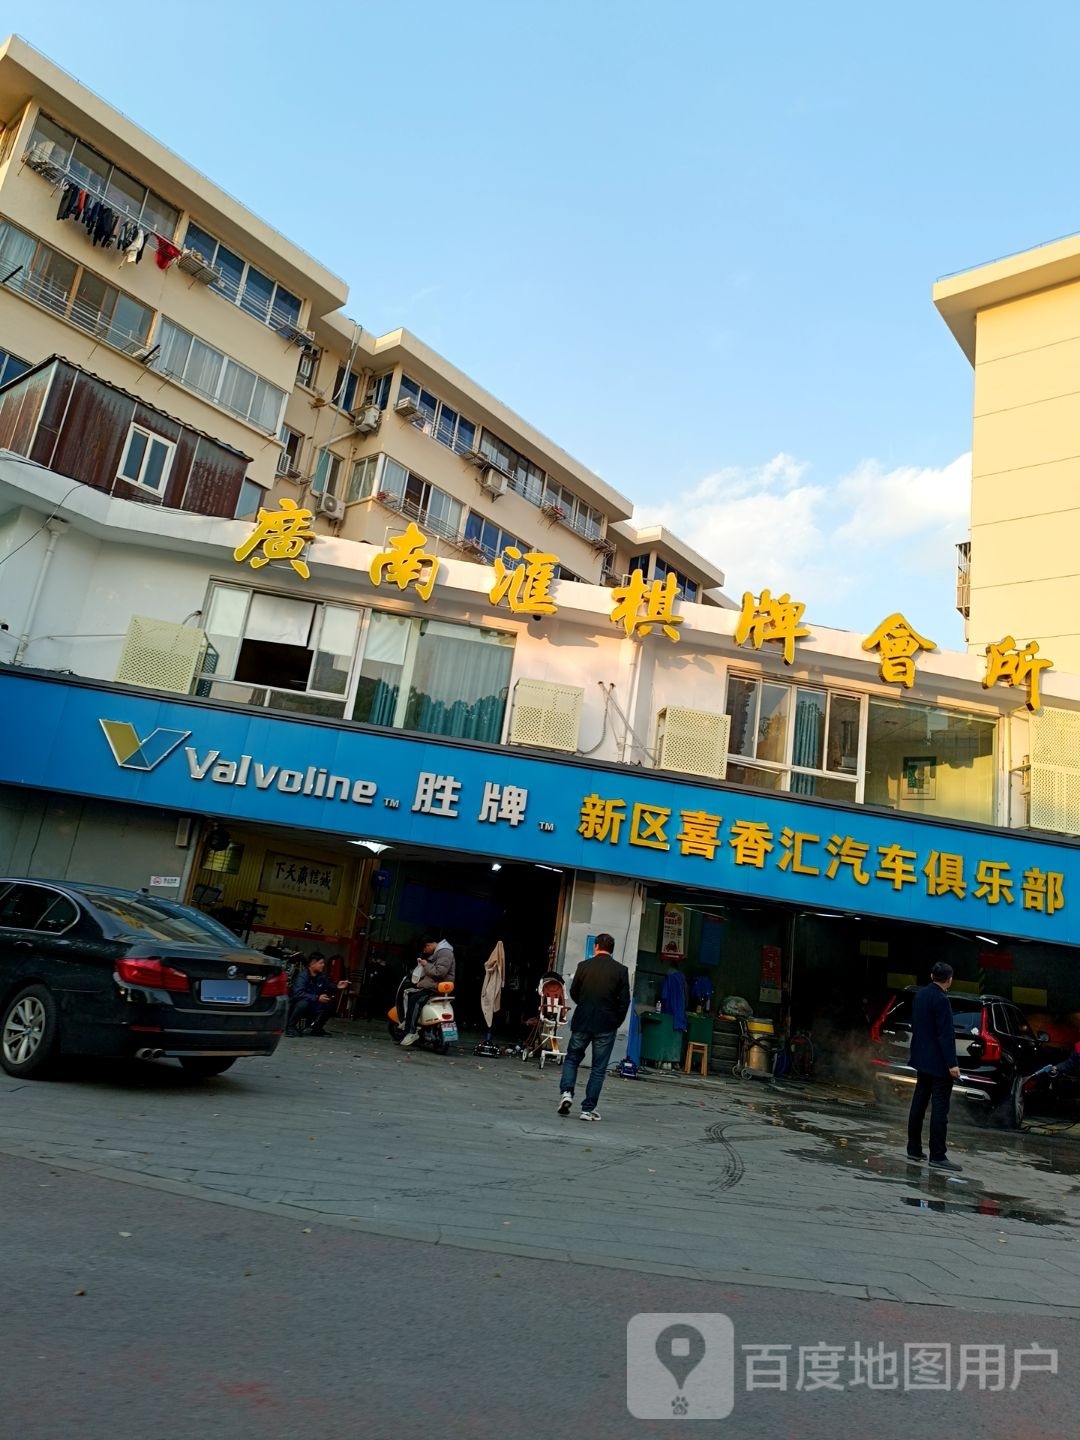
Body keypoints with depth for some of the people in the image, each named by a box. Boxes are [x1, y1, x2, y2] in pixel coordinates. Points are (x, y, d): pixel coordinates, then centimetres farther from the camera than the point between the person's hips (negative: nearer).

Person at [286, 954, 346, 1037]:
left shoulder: (321, 977, 1)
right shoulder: (302, 976, -20)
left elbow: (328, 988, 17)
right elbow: (298, 993, -34)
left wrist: (337, 987, -5)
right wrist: (317, 998, -36)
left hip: (312, 1009, 7)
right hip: (297, 1007, -7)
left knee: (331, 1002, -7)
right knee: (303, 1002, -36)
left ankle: (317, 1028, 10)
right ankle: (290, 1027, -14)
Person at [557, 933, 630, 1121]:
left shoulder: (584, 966, -2)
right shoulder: (621, 970, -4)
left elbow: (573, 993, 8)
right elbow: (624, 1000, -5)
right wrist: (616, 1022, 8)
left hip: (582, 1021, 1)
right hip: (606, 1027, -1)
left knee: (572, 1058, 18)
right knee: (599, 1068, 7)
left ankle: (566, 1092, -1)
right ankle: (588, 1108, 6)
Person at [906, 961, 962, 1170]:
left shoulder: (921, 994, 8)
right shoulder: (941, 1000, -18)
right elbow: (946, 1034, -21)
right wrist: (952, 1063, -20)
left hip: (922, 1058, 9)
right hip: (938, 1062, -8)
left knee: (919, 1103, 13)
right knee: (939, 1108, -4)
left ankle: (914, 1149, 20)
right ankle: (937, 1157, -2)